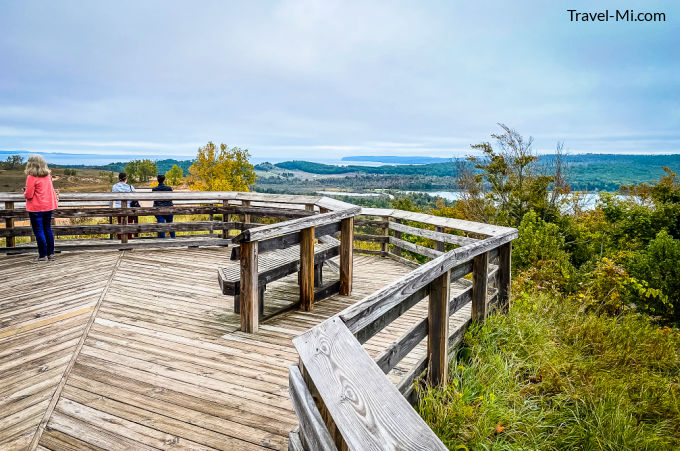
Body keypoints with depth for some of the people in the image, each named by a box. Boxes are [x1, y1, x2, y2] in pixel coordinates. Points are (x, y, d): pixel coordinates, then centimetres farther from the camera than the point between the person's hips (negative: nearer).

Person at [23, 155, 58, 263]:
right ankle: (50, 254, 19)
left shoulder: (31, 177, -14)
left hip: (36, 209, -7)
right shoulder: (48, 175, 6)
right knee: (47, 229, 14)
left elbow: (28, 195, -14)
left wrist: (25, 191, 5)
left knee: (38, 231, 0)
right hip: (49, 206, 7)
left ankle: (43, 256, 3)